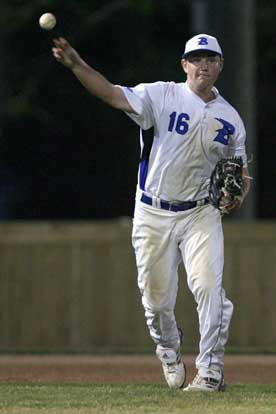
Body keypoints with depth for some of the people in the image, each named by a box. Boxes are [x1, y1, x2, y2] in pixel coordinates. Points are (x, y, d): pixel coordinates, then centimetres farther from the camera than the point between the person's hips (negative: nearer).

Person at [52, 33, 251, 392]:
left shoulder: (230, 118, 4)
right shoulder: (161, 96, -7)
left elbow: (239, 169, 16)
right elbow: (113, 94, -22)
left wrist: (239, 193, -8)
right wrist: (75, 64, -38)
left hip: (201, 214, 1)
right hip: (153, 215, -1)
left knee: (208, 286, -17)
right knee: (157, 298, 6)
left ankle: (211, 369, -9)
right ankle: (169, 349, 37)